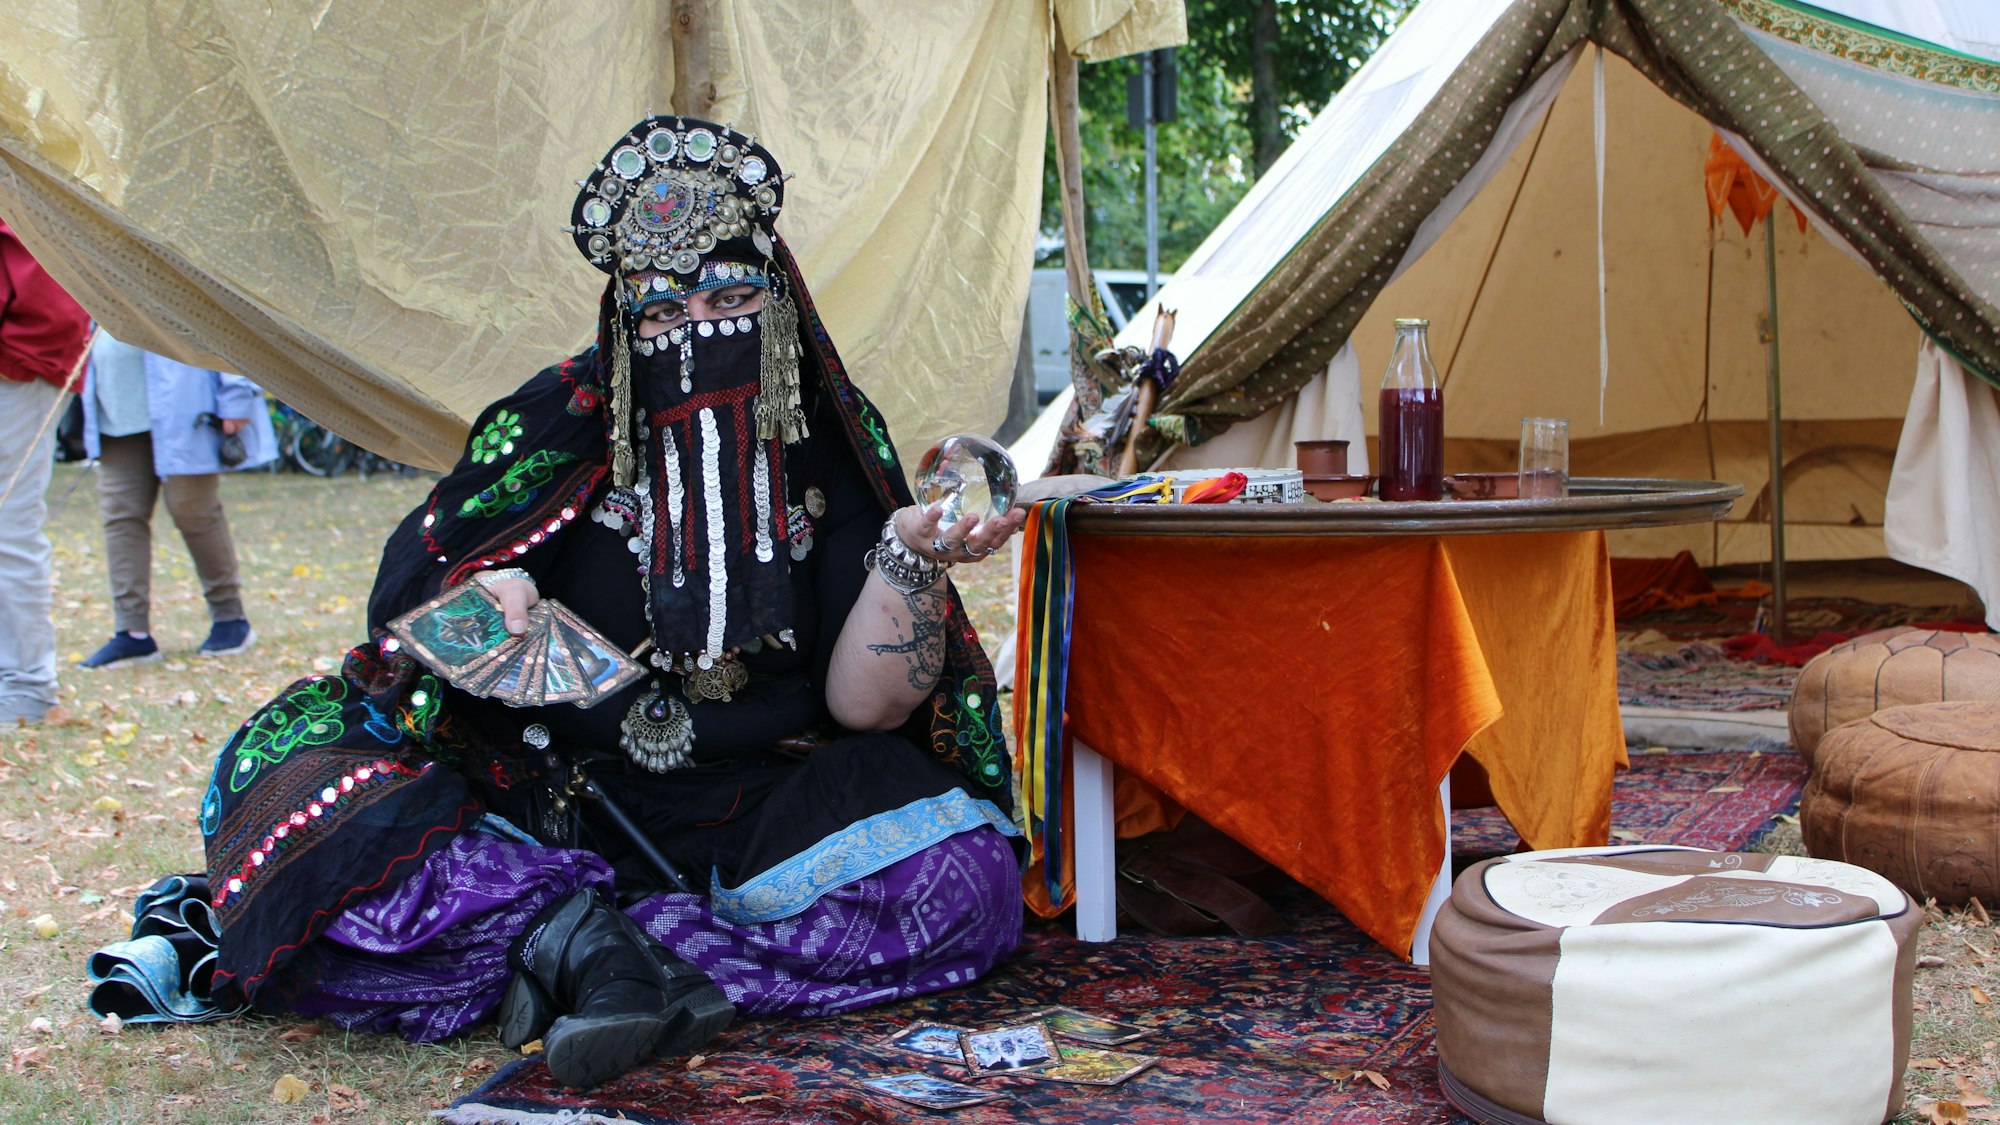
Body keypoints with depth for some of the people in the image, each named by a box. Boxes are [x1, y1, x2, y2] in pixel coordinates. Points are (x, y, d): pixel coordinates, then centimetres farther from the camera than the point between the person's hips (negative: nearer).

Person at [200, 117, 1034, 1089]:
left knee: (964, 877, -28)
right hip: (543, 801, -1)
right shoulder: (558, 423, -4)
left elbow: (866, 706, -5)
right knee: (293, 794, -25)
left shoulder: (832, 443, -1)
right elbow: (405, 609, -3)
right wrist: (485, 601, -25)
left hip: (750, 808, 1)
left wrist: (912, 558, -22)